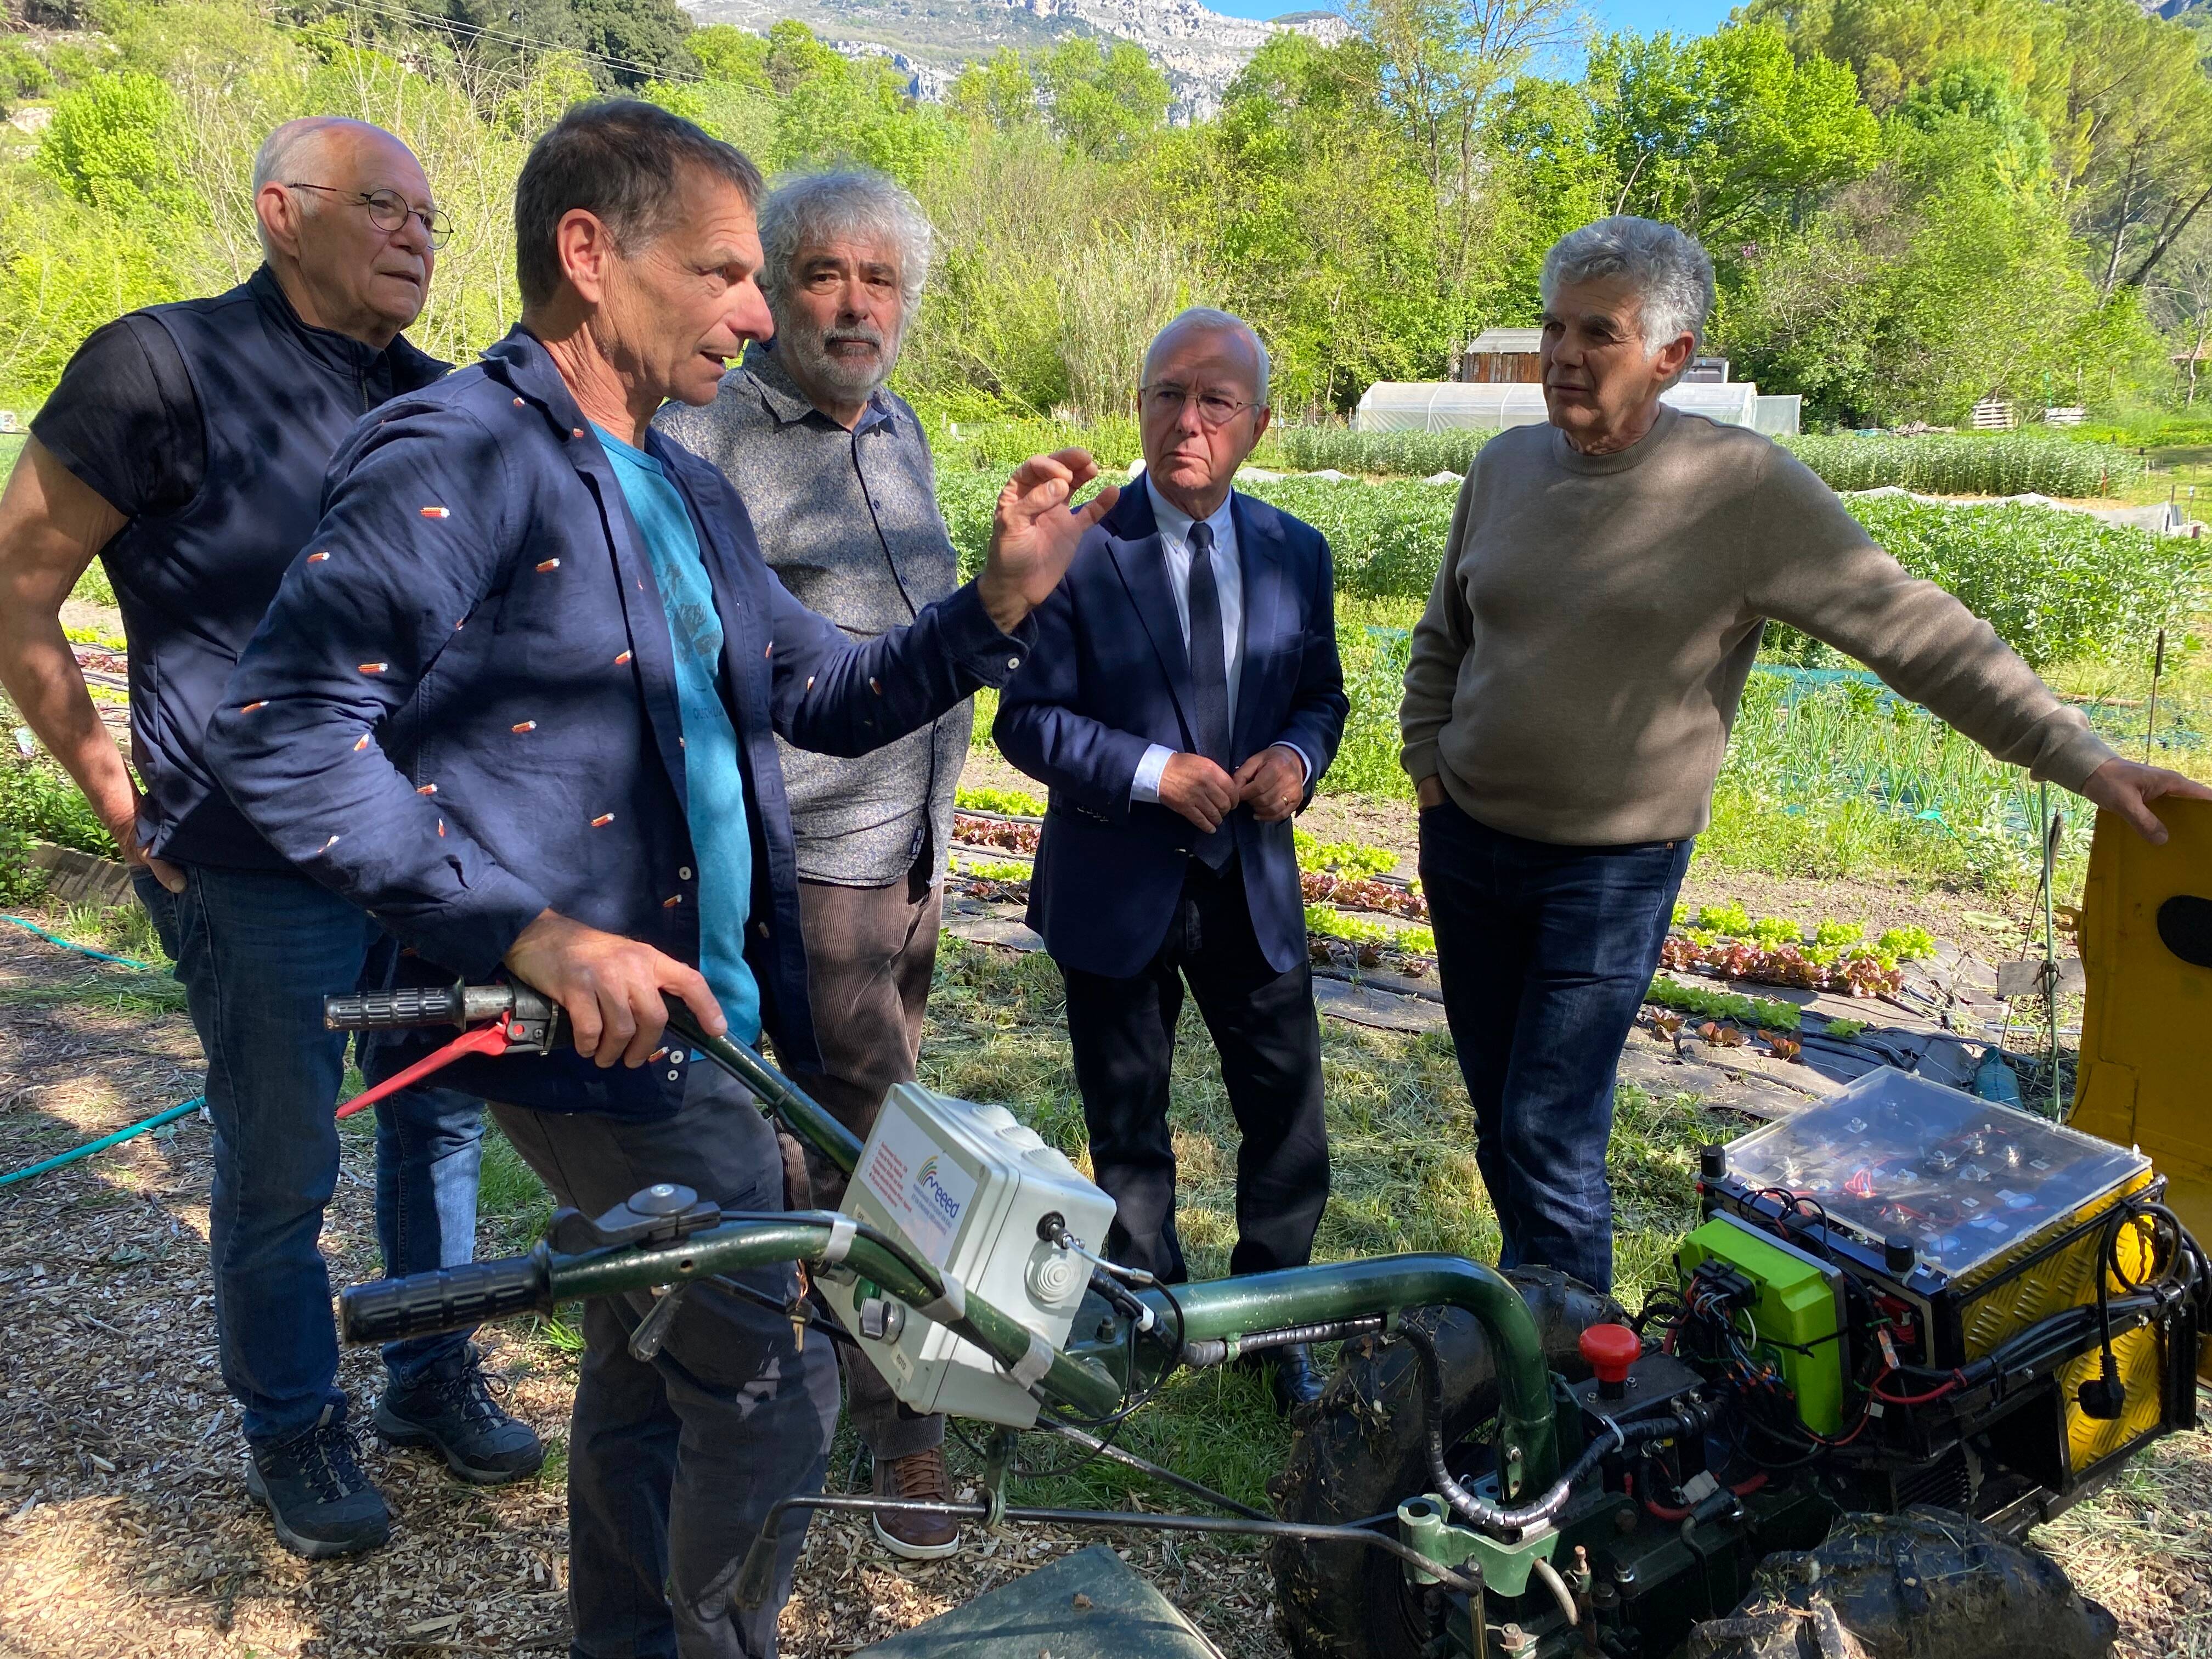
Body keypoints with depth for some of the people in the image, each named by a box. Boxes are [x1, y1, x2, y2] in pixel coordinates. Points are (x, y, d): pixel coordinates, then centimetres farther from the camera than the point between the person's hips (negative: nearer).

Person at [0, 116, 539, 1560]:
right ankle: (294, 1430, 32)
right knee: (281, 1175, 9)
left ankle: (434, 1378, 38)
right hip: (261, 870, -5)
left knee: (441, 1120, 17)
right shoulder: (168, 365, -10)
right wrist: (116, 788, -6)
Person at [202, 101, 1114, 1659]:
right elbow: (284, 726, -23)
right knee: (773, 1396, -2)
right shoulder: (459, 457, -14)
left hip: (699, 1014, 9)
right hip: (591, 1034, -9)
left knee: (654, 1360, 23)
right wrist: (537, 936, -27)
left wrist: (1004, 596, -2)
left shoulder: (690, 493, 14)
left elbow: (829, 696, 13)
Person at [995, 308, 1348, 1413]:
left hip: (1252, 880, 3)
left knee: (1288, 1119, 11)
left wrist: (1299, 755, -11)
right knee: (1127, 1129, 15)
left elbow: (1321, 692, 11)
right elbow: (1028, 719, -11)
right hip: (1115, 888, -3)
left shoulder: (1295, 555, 2)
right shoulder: (1077, 548, -10)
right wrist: (1152, 772, -22)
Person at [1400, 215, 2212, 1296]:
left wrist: (2081, 758, -13)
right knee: (1500, 1128, 15)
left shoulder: (1744, 487, -12)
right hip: (1465, 843, 5)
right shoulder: (1506, 467, 3)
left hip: (1611, 870, -5)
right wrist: (1426, 762, 7)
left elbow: (1917, 632, -11)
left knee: (1549, 1138, -6)